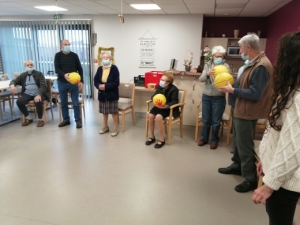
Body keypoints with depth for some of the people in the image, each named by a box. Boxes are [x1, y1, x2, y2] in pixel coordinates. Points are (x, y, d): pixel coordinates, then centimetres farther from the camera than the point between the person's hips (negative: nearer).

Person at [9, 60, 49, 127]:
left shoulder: (39, 74, 1)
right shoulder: (23, 75, 13)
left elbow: (43, 85, -10)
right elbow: (14, 81, 13)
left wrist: (39, 95, -28)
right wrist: (12, 85, -15)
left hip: (38, 93, -4)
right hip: (27, 94, 4)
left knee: (38, 102, -35)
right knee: (19, 102, -23)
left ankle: (40, 119, -11)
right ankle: (28, 118, 0)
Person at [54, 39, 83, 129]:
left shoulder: (74, 55, 2)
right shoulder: (58, 55, 0)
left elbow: (80, 69, 5)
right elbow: (57, 69, -10)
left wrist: (81, 81, -3)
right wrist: (64, 75, -31)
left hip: (73, 82, -1)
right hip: (62, 82, 1)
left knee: (75, 102, 1)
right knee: (63, 103, 9)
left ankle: (78, 120, 10)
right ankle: (66, 119, 22)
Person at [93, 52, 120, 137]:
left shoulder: (114, 68, -10)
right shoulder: (99, 69, 5)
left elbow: (116, 83, -16)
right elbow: (95, 81, 6)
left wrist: (106, 86, -23)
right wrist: (99, 86, -15)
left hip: (112, 94, -5)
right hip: (102, 94, 5)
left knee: (114, 112, 2)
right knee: (104, 112, 16)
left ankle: (116, 129, 15)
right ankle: (105, 127, 33)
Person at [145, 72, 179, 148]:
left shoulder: (174, 89, -15)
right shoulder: (159, 87, 2)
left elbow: (174, 102, -18)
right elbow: (153, 96, 5)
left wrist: (165, 106, -34)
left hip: (169, 108, -6)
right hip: (159, 106, 6)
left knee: (158, 117, -31)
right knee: (150, 115, -21)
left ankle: (162, 139, -15)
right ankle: (152, 137, -2)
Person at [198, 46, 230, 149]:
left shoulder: (226, 66, -4)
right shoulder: (207, 65, 4)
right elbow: (201, 79, -8)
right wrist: (207, 74, -29)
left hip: (219, 98, -2)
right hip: (206, 96, 3)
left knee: (216, 121, 7)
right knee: (206, 120, 13)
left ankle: (214, 140, 25)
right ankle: (204, 138, 30)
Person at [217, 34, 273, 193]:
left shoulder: (261, 66, -22)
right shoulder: (253, 63, 11)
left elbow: (255, 94, -26)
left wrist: (232, 90, -19)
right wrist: (232, 84, 1)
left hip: (247, 112, -10)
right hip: (240, 109, 10)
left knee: (245, 145, 0)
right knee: (237, 140, 22)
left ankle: (251, 179, 15)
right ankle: (237, 166, 40)